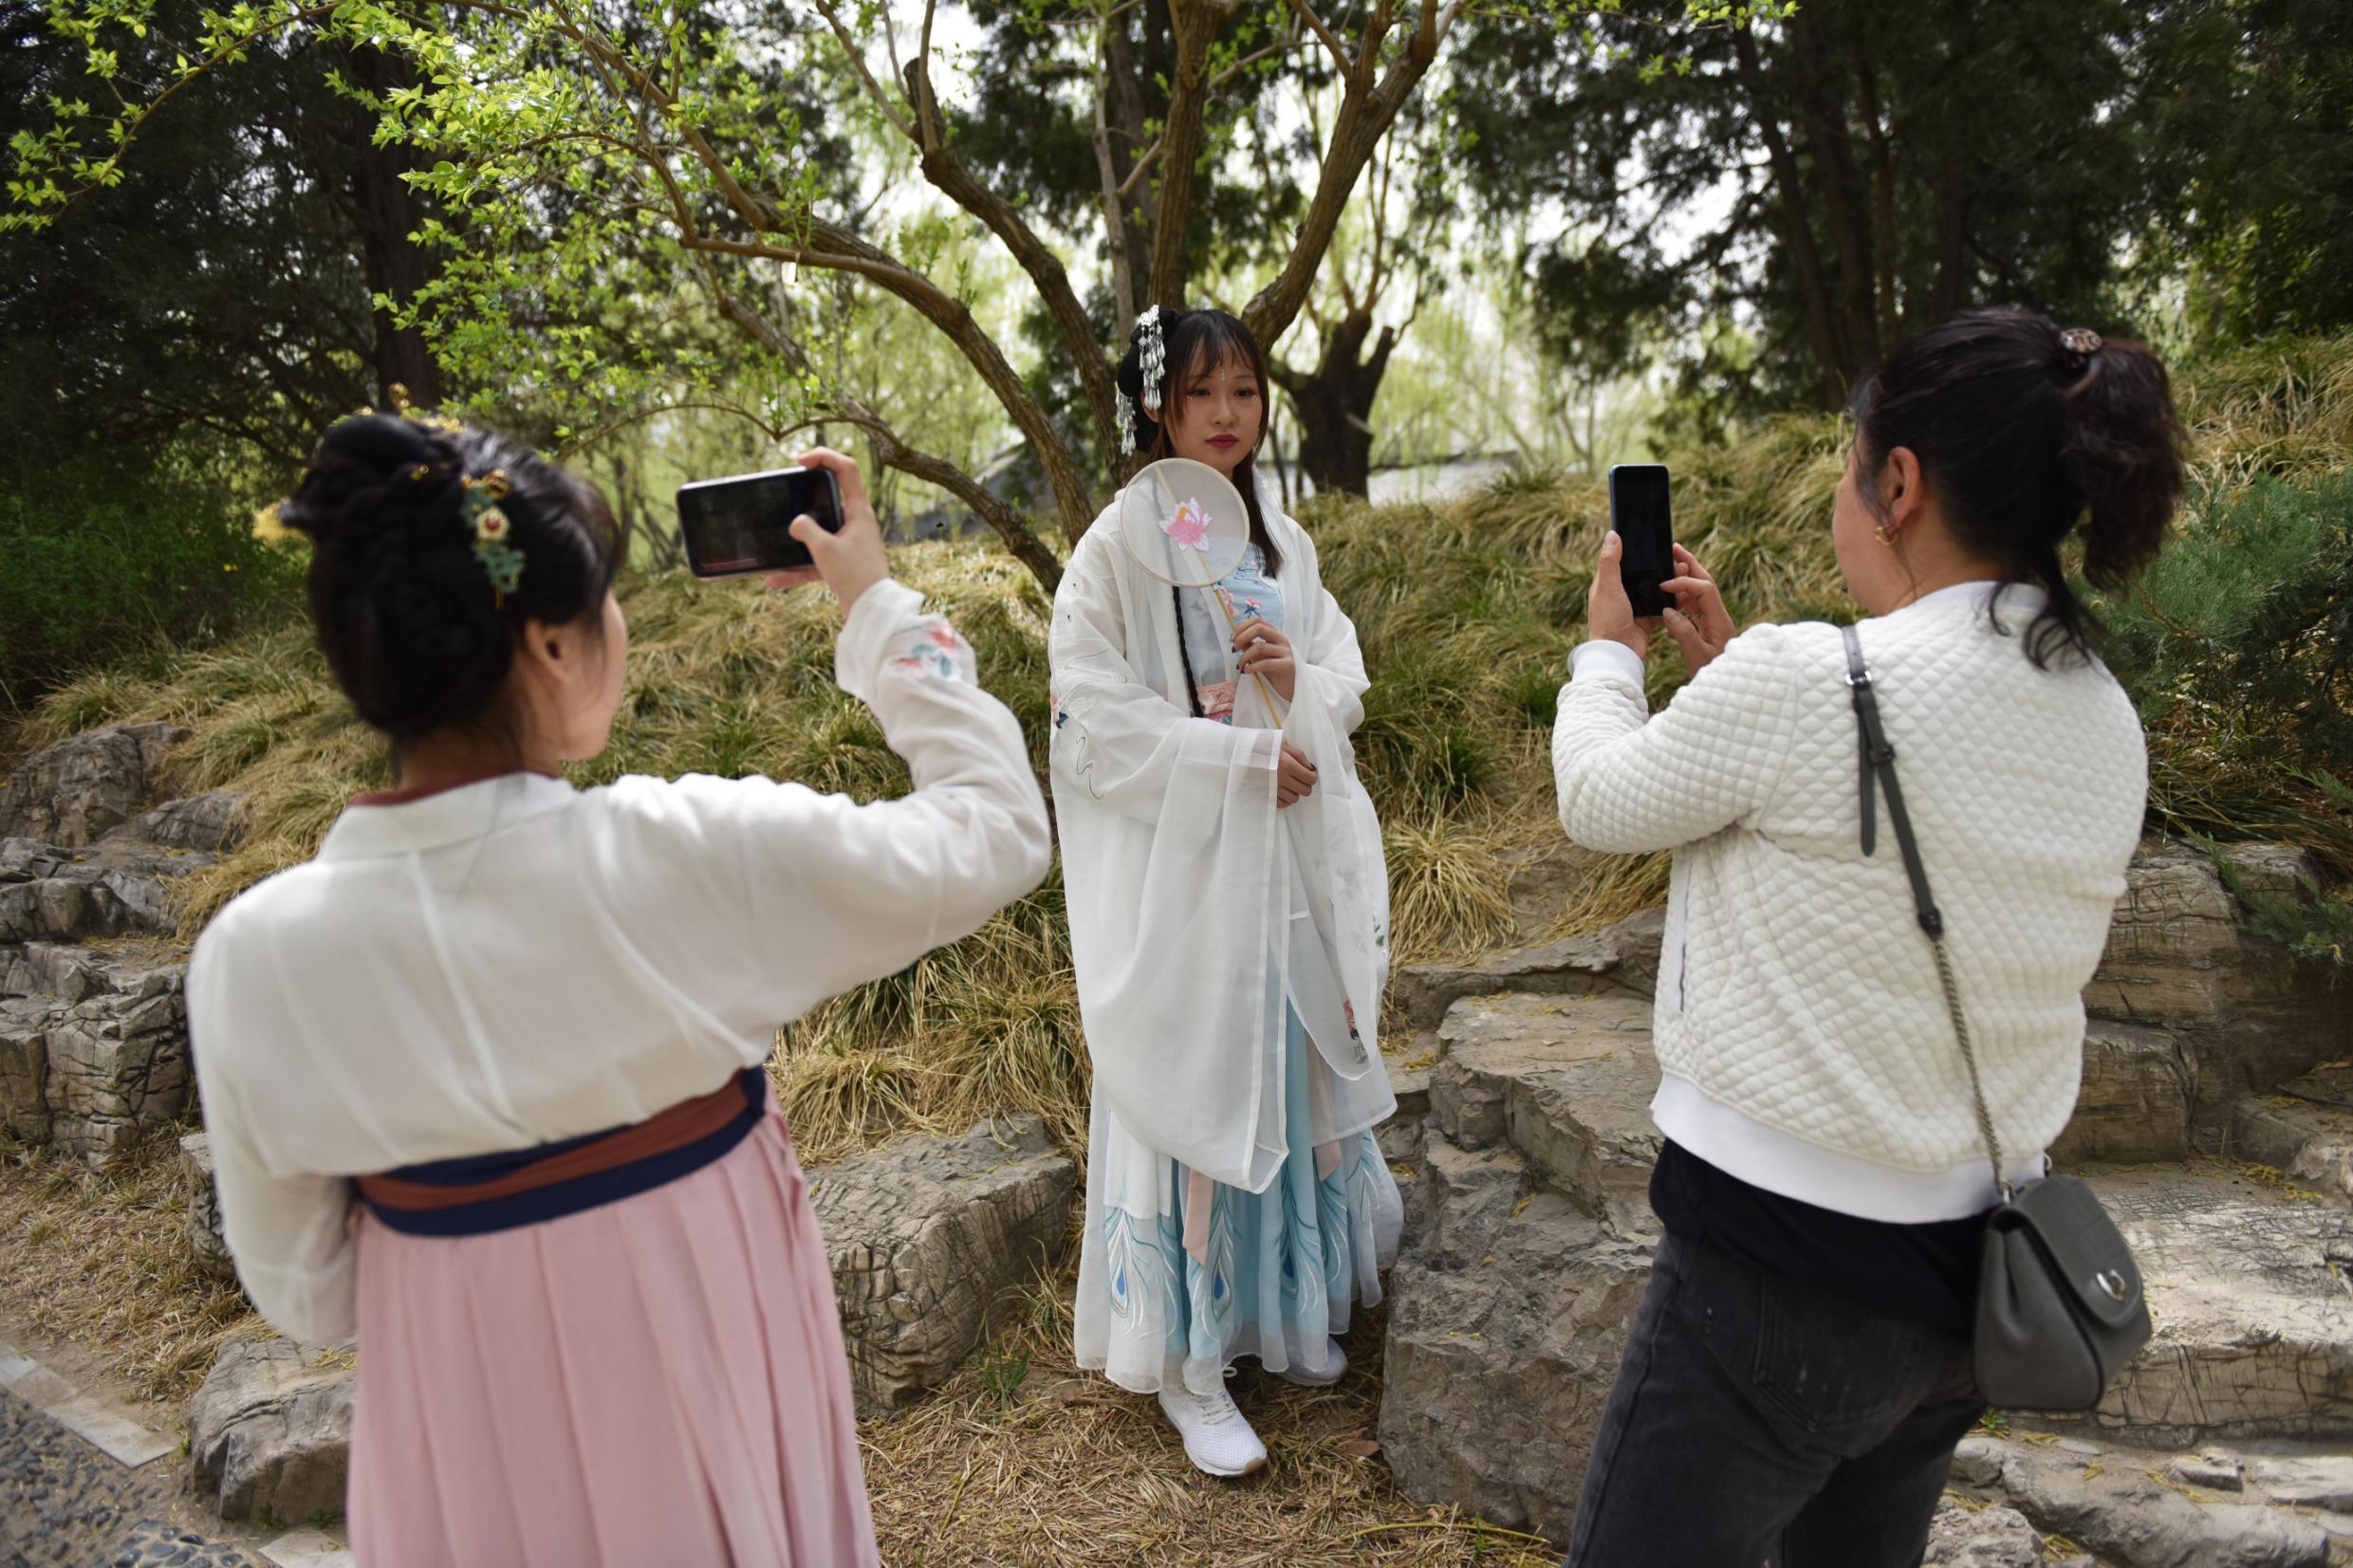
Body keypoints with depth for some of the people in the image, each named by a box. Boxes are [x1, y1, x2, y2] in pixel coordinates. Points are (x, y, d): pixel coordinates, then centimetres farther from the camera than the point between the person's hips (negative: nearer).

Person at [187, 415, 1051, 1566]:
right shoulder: (690, 858, -28)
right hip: (702, 1393, -1)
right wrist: (873, 599, -5)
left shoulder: (251, 956, -17)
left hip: (462, 1446, 2)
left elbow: (304, 1293, -5)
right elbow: (995, 826, -13)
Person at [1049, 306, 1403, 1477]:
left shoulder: (1282, 545, 10)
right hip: (1179, 870, -5)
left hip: (1293, 864, 6)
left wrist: (1301, 681, -11)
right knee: (1190, 1091, 1)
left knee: (1291, 1082, 13)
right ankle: (1185, 1360, 16)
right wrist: (1247, 756, -17)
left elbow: (1347, 676, 12)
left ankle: (1278, 1309, 33)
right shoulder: (1115, 550, -8)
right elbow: (1095, 722, -13)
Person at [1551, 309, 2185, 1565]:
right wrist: (1729, 662, 15)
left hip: (1785, 1270, -8)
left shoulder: (1805, 683, -24)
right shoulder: (2104, 720, 1)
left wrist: (1608, 646, 12)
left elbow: (1600, 802, -7)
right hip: (1979, 1263, 8)